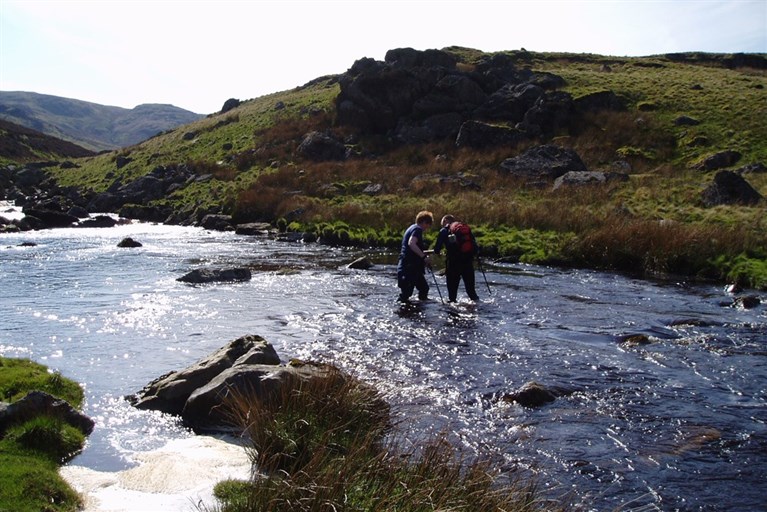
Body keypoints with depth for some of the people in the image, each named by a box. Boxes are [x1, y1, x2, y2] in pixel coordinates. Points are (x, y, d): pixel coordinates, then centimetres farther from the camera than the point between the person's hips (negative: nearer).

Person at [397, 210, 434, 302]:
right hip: (410, 267, -11)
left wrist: (424, 253, 31)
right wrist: (424, 257, -27)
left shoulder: (411, 228, 21)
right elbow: (411, 243, -28)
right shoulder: (417, 229, -10)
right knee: (406, 292, -9)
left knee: (424, 288, 18)